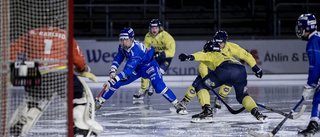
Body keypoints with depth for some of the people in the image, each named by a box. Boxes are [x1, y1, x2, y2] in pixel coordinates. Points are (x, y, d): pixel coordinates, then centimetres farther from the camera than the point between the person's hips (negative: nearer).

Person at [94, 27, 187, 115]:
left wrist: (114, 79, -47)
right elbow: (118, 58, 0)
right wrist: (113, 71, -19)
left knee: (159, 87, -28)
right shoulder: (122, 47, -15)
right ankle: (98, 102, 9)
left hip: (149, 66, -7)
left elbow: (128, 69, -44)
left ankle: (178, 105, -19)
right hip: (136, 68, 7)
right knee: (115, 83, -4)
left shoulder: (136, 49, -38)